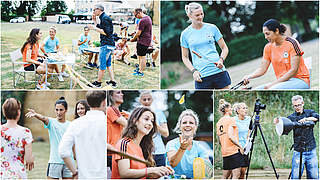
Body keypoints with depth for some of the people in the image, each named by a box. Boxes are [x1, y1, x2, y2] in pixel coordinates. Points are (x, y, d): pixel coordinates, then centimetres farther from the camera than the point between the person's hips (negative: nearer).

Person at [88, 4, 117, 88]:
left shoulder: (105, 18, -14)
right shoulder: (103, 18, 17)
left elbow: (106, 32, -20)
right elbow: (100, 29, 23)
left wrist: (94, 28, -19)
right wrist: (95, 21, 17)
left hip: (106, 45, -11)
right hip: (109, 44, 11)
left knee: (102, 64, -3)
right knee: (108, 64, 14)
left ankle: (98, 82, 4)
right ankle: (113, 81, 15)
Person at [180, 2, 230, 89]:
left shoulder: (212, 28, 5)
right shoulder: (185, 34, 4)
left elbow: (224, 48, 11)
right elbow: (185, 57, 10)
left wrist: (221, 60, -9)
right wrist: (193, 71, -5)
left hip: (219, 71, 1)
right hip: (201, 76, -1)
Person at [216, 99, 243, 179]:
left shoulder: (219, 122, 15)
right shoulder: (231, 119, -8)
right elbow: (230, 136, -20)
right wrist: (240, 146, -14)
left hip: (224, 152, 8)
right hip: (234, 151, -8)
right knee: (236, 175, -7)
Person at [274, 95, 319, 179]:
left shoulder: (309, 112, 7)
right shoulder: (292, 117, 3)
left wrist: (306, 119, -27)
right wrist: (278, 123, -29)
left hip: (311, 151, 1)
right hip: (298, 152, -1)